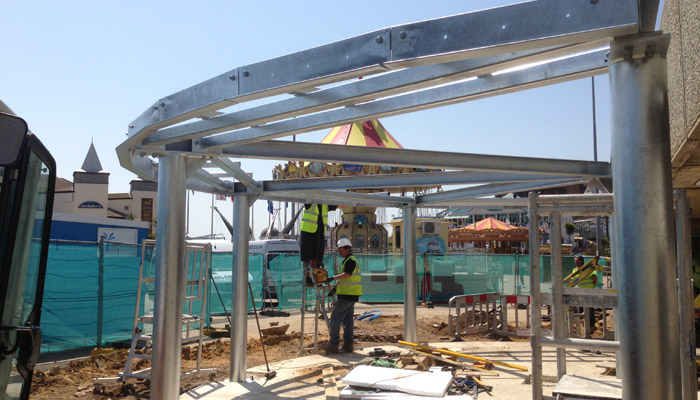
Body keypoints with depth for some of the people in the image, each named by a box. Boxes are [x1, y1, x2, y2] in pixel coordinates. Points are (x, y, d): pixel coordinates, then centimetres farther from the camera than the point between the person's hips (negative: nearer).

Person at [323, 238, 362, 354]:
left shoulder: (351, 260, -13)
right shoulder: (347, 260, 19)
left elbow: (346, 275, -29)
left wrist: (333, 278, -33)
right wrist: (335, 288, 19)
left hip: (348, 295, -10)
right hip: (350, 295, 10)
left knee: (335, 317, -10)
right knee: (348, 319, 11)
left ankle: (333, 345, -10)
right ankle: (348, 344, 15)